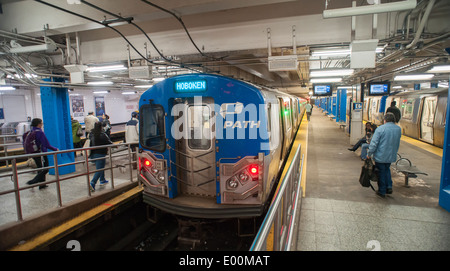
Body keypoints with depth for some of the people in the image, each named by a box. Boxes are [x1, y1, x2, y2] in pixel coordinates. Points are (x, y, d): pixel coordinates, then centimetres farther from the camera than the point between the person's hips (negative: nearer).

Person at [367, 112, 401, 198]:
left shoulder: (380, 129, -17)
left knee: (381, 173, 7)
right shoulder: (398, 129, 2)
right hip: (391, 156, 5)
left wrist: (369, 154, -8)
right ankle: (389, 187, 20)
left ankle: (382, 191, 17)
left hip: (380, 156, -5)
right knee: (387, 170, 26)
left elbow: (373, 143, -17)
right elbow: (397, 144, 14)